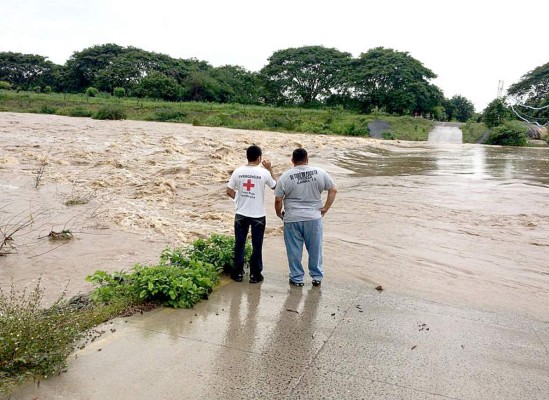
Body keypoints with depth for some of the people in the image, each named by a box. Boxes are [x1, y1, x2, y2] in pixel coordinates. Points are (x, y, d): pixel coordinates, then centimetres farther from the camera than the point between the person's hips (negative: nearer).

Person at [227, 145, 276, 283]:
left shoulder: (238, 171, -5)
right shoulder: (264, 172, -10)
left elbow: (229, 191, 0)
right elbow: (275, 186, 6)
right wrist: (270, 169, 11)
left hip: (241, 214, 2)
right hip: (258, 215, -2)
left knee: (239, 244, 13)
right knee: (256, 246, 9)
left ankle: (238, 273, 20)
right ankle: (255, 274, 16)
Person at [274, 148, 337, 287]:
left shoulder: (285, 177, -6)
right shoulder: (320, 173, -2)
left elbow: (278, 200, -5)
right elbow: (333, 189, 2)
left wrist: (279, 213, 11)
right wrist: (326, 208, 6)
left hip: (292, 219, -1)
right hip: (314, 217, 1)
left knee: (294, 250, 10)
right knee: (315, 248, 14)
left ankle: (297, 278, 20)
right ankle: (317, 277, 23)